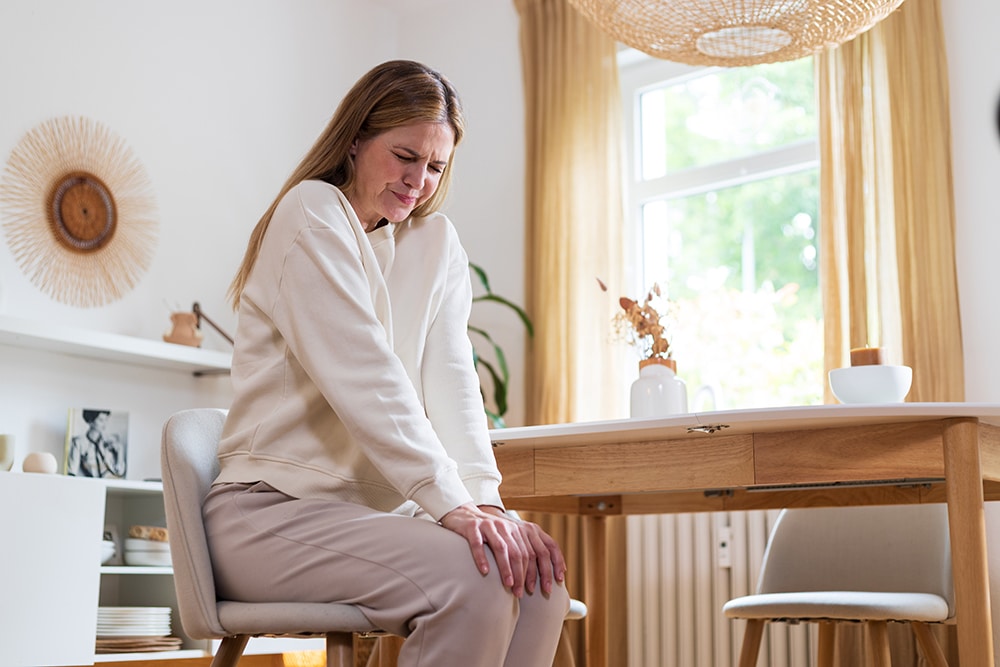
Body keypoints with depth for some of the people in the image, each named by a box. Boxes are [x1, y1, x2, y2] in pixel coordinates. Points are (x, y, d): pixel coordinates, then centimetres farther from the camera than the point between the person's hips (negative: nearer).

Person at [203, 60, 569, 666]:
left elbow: (451, 382, 1)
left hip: (377, 510, 6)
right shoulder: (312, 212, -6)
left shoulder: (437, 242, 14)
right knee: (470, 577, -28)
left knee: (536, 574, -18)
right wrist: (451, 504, -26)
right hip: (274, 510, -6)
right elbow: (363, 378, -18)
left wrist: (484, 499, -15)